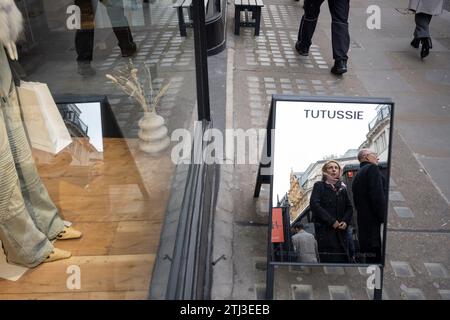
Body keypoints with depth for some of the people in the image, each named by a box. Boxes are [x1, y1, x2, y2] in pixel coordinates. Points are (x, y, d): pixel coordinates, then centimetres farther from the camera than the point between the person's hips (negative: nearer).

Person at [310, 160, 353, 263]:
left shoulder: (342, 188, 18)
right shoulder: (319, 186, 3)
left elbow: (349, 208, 18)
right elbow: (314, 205, -10)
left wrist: (345, 221, -3)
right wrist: (332, 221, -14)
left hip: (340, 230, 5)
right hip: (325, 230, -5)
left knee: (343, 258, 1)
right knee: (330, 259, -11)